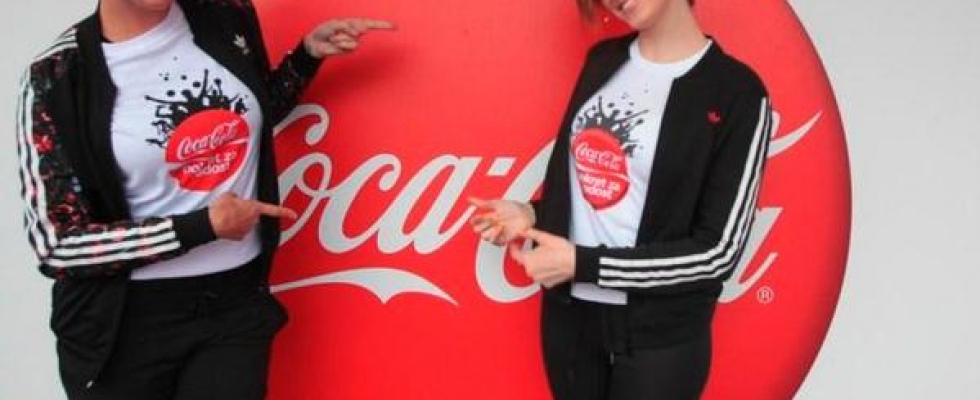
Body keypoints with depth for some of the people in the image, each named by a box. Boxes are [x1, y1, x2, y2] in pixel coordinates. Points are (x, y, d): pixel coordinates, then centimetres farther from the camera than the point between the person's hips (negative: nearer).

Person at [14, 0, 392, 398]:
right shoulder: (56, 78, -14)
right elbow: (57, 244, -16)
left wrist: (309, 52, 2)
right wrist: (203, 226, -17)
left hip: (239, 301, 3)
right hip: (126, 320, -3)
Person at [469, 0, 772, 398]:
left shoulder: (736, 92, -12)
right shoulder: (603, 59, 5)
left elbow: (718, 252, -15)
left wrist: (582, 263, -17)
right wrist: (533, 214, -2)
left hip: (660, 334, -5)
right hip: (568, 312, 5)